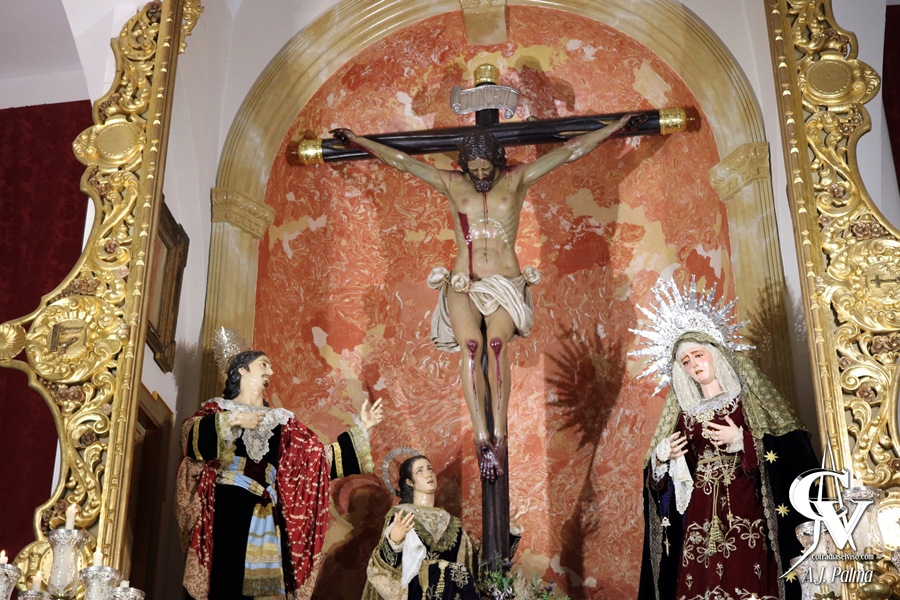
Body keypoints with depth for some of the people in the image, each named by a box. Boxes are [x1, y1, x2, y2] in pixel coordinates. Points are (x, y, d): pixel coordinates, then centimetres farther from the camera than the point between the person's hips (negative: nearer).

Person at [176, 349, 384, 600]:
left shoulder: (280, 421, 20)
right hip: (226, 504, -3)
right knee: (224, 577, -12)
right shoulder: (219, 408, 12)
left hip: (264, 510, 3)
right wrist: (233, 420, -13)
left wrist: (361, 429, 9)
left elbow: (322, 455, 13)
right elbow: (191, 436, -9)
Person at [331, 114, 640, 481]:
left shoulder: (517, 181, 13)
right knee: (471, 344, -29)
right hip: (462, 285, 1)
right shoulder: (452, 185, 15)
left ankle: (499, 434, -30)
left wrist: (618, 127, 16)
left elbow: (569, 151, 13)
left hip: (507, 284, 0)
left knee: (496, 341, -31)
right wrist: (355, 140, 22)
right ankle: (482, 438, -32)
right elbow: (401, 161, 19)